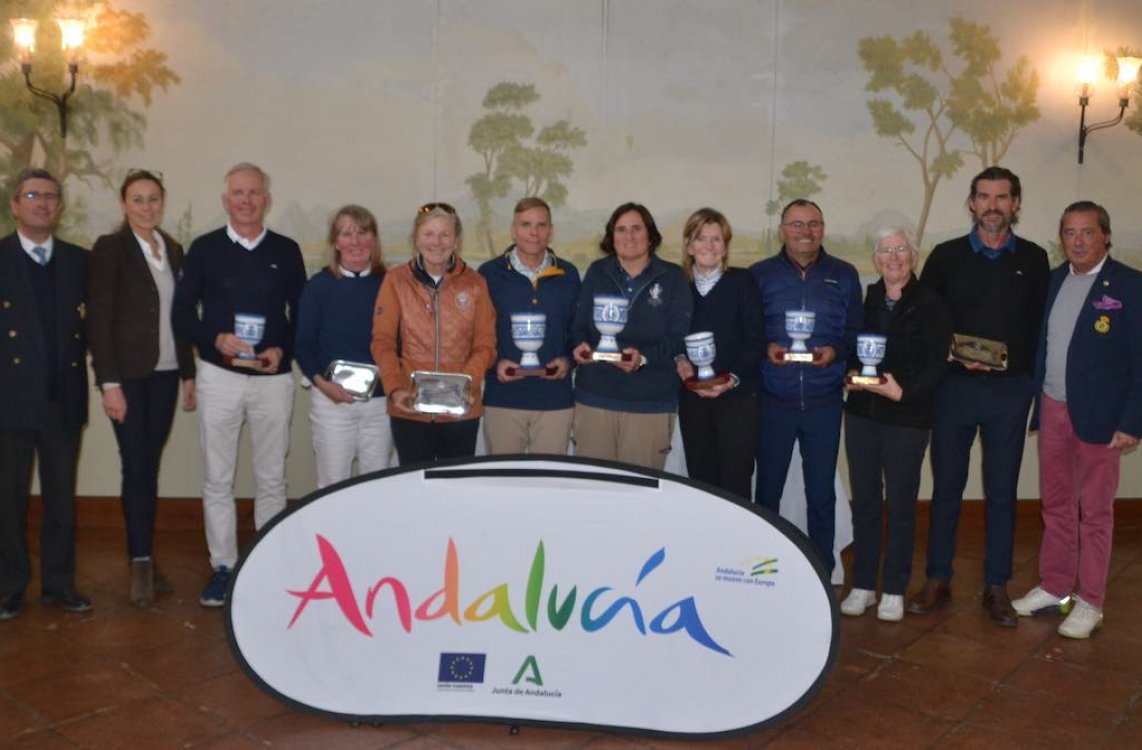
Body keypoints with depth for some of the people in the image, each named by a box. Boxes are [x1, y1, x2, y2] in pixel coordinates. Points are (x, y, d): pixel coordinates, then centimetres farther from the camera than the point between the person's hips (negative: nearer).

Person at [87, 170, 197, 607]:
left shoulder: (173, 250, 10)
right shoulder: (109, 248, -6)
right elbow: (98, 319, -10)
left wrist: (188, 374, 11)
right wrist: (109, 383, -14)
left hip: (164, 373, 5)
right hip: (128, 374, -5)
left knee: (150, 468, 9)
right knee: (136, 467, -3)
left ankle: (144, 559, 17)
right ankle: (141, 562, 7)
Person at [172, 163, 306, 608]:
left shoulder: (287, 251, 5)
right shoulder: (204, 249, 3)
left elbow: (301, 315, 7)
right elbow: (182, 315, 3)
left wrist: (283, 350, -11)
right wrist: (215, 339, -15)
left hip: (273, 378, 0)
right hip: (218, 375, 0)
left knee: (272, 479, 7)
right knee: (217, 479, 5)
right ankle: (223, 567, 17)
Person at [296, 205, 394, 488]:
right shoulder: (319, 286, 0)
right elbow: (303, 344, 0)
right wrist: (320, 382, -15)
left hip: (381, 401, 2)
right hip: (332, 400, -1)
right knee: (332, 485, 5)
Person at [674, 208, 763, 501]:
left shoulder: (742, 282, 0)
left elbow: (754, 339, -4)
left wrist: (733, 379, -16)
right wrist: (679, 361, -11)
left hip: (737, 397, -2)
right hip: (692, 398, 3)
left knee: (735, 484, -3)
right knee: (700, 481, 8)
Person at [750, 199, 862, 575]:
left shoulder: (844, 275, 8)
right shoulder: (759, 274, 4)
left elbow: (856, 331, 7)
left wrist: (835, 351, -12)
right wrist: (765, 348, -16)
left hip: (824, 402, 1)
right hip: (773, 400, -1)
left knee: (822, 494, 9)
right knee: (767, 490, 8)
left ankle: (822, 572, 22)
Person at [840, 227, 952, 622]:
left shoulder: (930, 304, -4)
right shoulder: (866, 298, 7)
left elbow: (937, 365, -8)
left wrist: (902, 392, -21)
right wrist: (852, 375, -8)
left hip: (907, 417, -3)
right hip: (861, 412, 3)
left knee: (900, 506, 4)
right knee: (864, 502, 9)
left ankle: (894, 590, 18)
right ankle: (862, 585, 21)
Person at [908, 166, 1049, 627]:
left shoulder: (1034, 260, 5)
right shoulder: (946, 256, 3)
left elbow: (1040, 326, 6)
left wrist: (1020, 367, -7)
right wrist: (954, 355, -13)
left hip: (1010, 391, 1)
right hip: (954, 387, 0)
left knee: (1001, 491, 7)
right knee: (946, 485, 7)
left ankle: (996, 587, 18)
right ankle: (937, 580, 18)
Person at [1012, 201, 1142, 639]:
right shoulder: (1053, 280, 8)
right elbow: (1041, 345, 9)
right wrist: (1035, 403, 5)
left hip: (1099, 417, -5)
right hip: (1052, 410, 5)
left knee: (1095, 512, 5)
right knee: (1056, 506, 14)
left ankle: (1090, 603, 16)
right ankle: (1053, 588, 27)